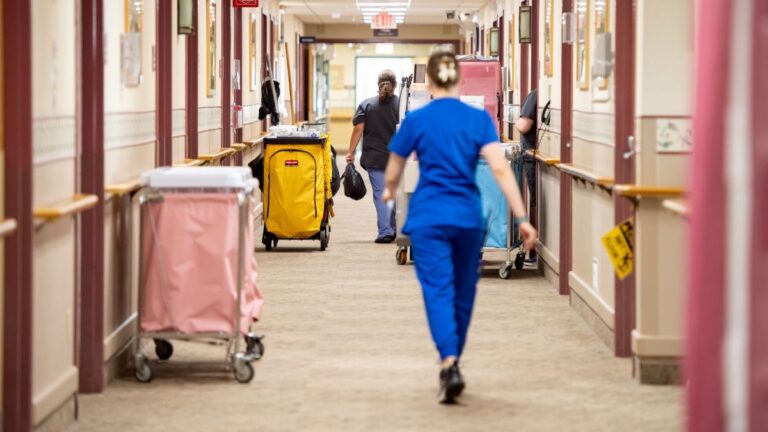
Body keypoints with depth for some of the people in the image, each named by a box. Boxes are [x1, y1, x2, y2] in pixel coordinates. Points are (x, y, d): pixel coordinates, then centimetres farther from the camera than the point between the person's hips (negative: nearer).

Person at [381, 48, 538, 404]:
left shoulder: (416, 120, -2)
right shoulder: (479, 119, -1)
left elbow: (392, 174, 8)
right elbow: (500, 169, -11)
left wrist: (390, 192, 32)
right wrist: (522, 218, -11)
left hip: (428, 218, -2)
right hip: (468, 217, 2)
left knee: (438, 292, -7)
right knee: (463, 292, 16)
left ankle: (450, 364, -27)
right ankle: (452, 363, 29)